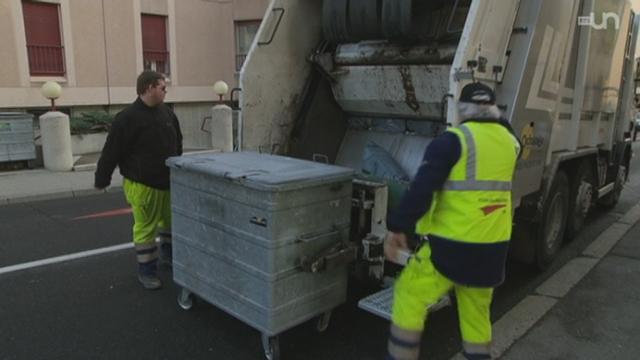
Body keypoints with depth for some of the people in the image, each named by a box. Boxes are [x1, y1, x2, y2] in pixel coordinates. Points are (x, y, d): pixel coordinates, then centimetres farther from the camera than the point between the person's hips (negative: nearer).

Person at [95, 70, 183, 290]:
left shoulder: (167, 113, 7)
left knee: (172, 221, 19)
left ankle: (168, 254, 42)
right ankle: (146, 270, 17)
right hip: (142, 185, -7)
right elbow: (111, 152, -13)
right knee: (145, 228, 2)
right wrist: (102, 180, -9)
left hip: (169, 182, 7)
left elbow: (177, 144, 19)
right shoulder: (127, 118, -15)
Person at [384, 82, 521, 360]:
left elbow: (422, 188, -19)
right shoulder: (509, 141, 8)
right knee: (477, 315, 21)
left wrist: (397, 227, -13)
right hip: (493, 247, 7)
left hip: (453, 245, -6)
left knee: (409, 295, 8)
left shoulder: (453, 140, -12)